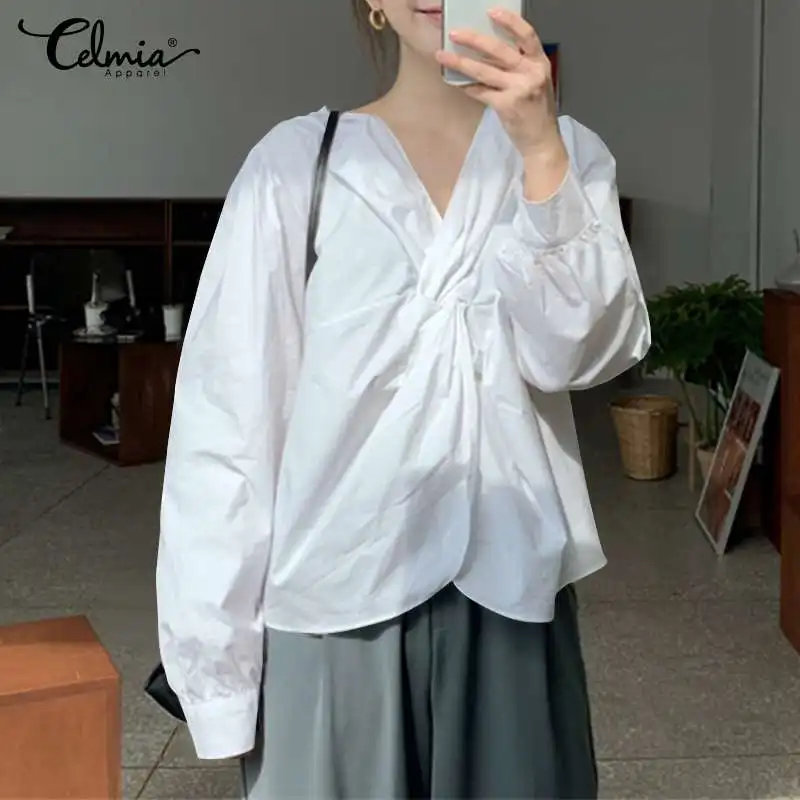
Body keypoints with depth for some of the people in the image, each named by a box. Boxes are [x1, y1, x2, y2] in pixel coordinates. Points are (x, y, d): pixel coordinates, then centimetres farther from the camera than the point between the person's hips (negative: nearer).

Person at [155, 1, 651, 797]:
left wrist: (539, 148, -24)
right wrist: (216, 649, -5)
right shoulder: (296, 161, -3)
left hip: (510, 583, 2)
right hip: (339, 590, -1)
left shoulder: (566, 153, 3)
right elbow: (227, 408, -3)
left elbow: (580, 353, -12)